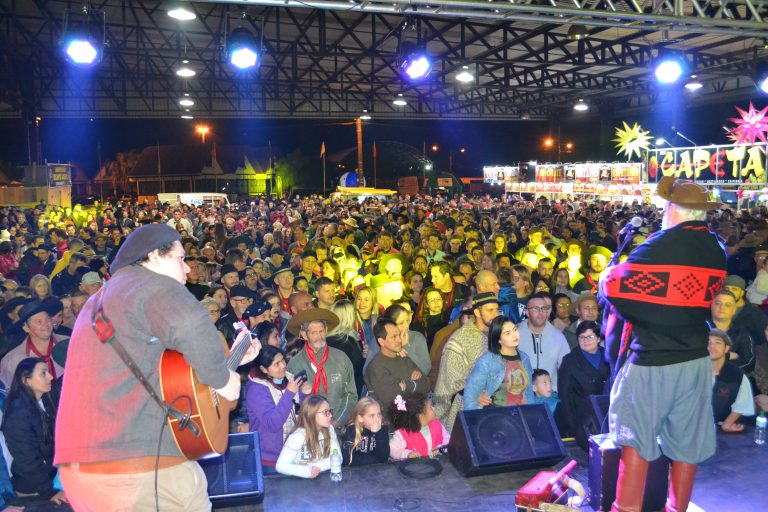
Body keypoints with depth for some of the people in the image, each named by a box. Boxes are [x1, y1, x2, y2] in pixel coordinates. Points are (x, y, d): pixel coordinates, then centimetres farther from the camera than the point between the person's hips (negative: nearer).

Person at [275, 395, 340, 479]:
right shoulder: (298, 436, -16)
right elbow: (281, 466, -19)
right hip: (299, 480, -4)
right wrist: (307, 471, -30)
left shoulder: (329, 429, -2)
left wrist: (318, 467, -18)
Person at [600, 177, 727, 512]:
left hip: (651, 360, -6)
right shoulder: (716, 251, 6)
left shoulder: (661, 245, -16)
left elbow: (614, 287, -16)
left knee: (636, 439, 4)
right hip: (696, 359, 6)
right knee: (687, 442, 14)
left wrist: (609, 273, 3)